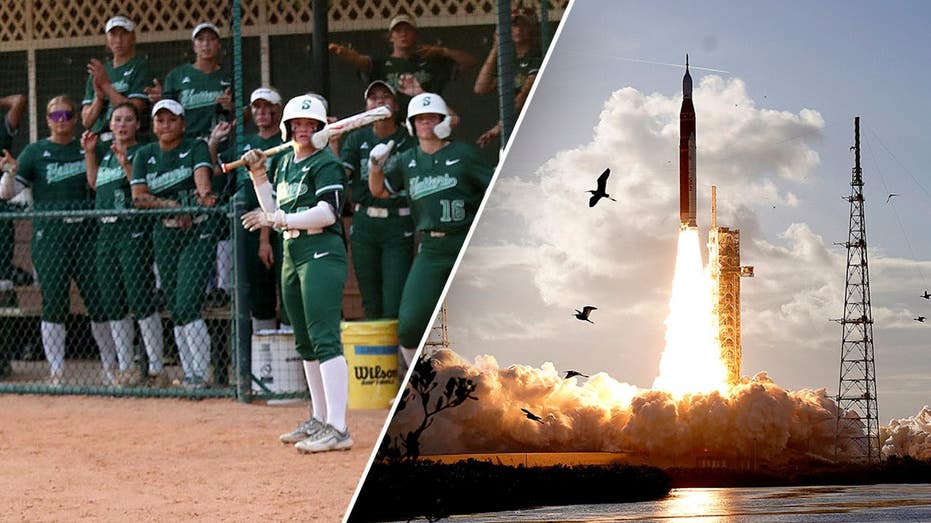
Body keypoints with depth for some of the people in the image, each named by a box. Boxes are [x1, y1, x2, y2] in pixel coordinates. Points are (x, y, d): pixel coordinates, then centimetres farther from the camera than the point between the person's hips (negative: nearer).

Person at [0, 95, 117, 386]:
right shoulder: (35, 152, 5)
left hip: (86, 231, 2)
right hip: (49, 234, -2)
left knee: (99, 299, 1)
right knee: (54, 303, -3)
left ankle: (111, 368, 12)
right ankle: (56, 372, 3)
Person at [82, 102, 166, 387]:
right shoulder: (106, 154, 19)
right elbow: (94, 183, 29)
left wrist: (125, 164, -25)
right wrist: (89, 153, 22)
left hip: (133, 232, -8)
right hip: (106, 232, 8)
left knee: (141, 299, -12)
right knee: (111, 302, 7)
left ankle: (156, 369, -10)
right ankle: (125, 369, 14)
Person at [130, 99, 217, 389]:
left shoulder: (196, 147, -1)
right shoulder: (145, 155, 9)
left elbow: (202, 173, -22)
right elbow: (138, 196, -2)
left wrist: (204, 194, -44)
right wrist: (170, 205, -18)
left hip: (198, 232, -5)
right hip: (164, 234, 5)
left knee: (187, 306, -15)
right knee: (176, 310, 7)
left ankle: (200, 374, -12)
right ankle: (189, 374, 13)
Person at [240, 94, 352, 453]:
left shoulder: (325, 163, -7)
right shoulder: (283, 164, 18)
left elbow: (328, 212, -19)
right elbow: (275, 213, 20)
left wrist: (279, 219, -20)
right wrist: (258, 177, 11)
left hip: (322, 252, -9)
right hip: (292, 255, 9)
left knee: (324, 339, -17)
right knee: (305, 343, 14)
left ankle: (337, 428, -23)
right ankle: (319, 420, 24)